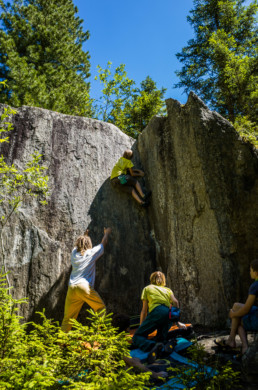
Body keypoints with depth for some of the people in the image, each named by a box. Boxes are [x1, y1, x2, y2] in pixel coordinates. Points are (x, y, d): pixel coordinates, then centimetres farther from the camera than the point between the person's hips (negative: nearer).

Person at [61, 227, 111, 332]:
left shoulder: (74, 253, 17)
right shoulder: (91, 253, 6)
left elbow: (78, 245, 41)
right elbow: (103, 243, 22)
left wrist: (85, 235, 57)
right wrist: (106, 233, 41)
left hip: (71, 288, 5)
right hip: (84, 286, -4)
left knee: (68, 317, 10)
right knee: (101, 308, 10)